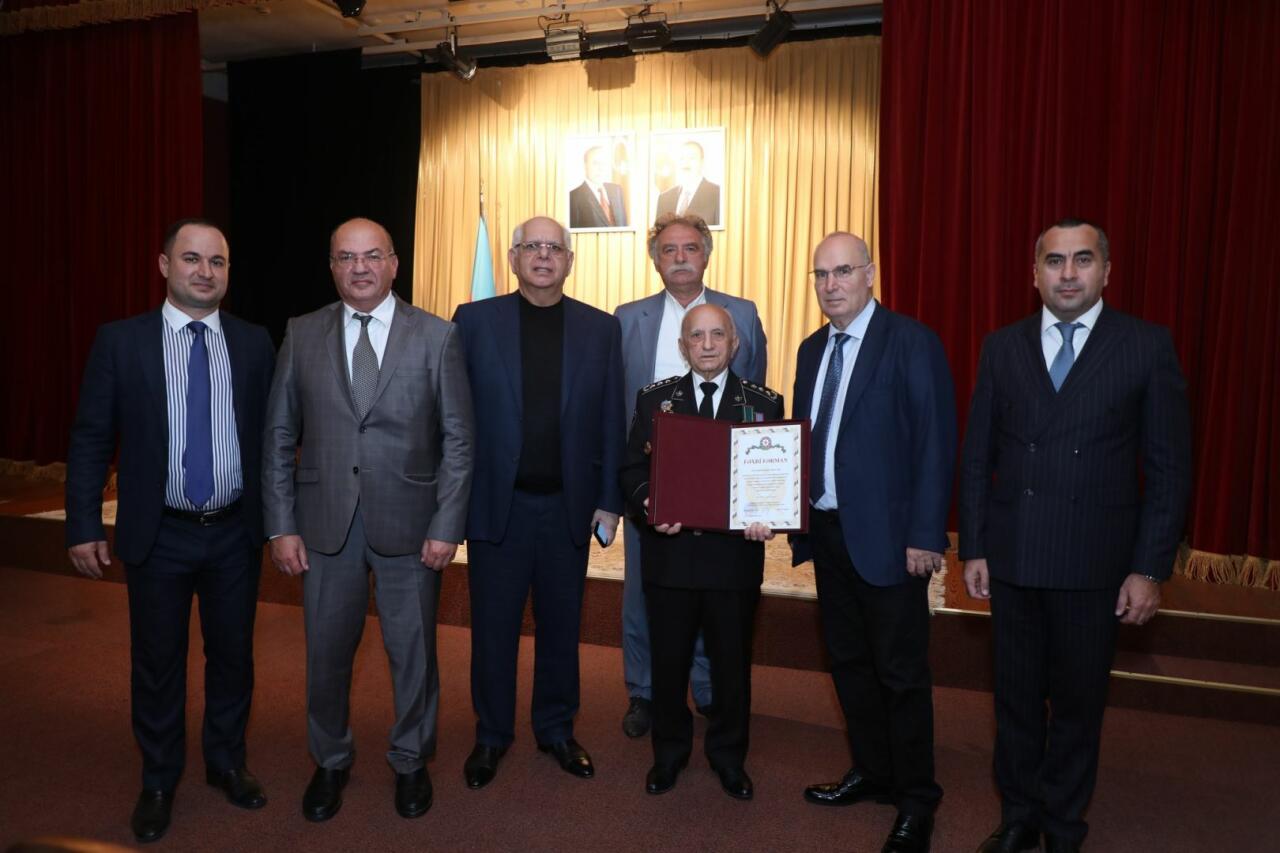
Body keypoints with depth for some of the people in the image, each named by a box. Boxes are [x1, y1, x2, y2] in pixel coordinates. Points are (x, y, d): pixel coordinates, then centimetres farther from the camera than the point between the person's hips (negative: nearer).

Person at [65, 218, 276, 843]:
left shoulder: (254, 343, 0)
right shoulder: (120, 341, -4)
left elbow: (271, 434, 3)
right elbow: (91, 439, -3)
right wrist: (83, 526, -7)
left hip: (235, 533, 2)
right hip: (157, 535, -1)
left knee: (232, 654, 15)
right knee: (157, 663, 13)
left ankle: (226, 762, 38)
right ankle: (158, 781, 35)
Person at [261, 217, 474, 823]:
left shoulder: (437, 337, -3)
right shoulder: (302, 335, 3)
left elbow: (458, 439, -3)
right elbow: (279, 437, 4)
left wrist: (447, 526, -8)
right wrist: (282, 527, 0)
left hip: (408, 522, -1)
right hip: (325, 522, 2)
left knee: (412, 651, 12)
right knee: (326, 652, 14)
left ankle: (410, 761, 36)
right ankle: (330, 761, 39)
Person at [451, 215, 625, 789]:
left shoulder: (600, 328, 3)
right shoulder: (474, 320, -1)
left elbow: (611, 421, 3)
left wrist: (609, 500, 1)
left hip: (569, 505, 1)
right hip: (496, 502, -1)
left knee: (561, 625, 14)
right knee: (493, 627, 11)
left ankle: (556, 729, 34)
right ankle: (491, 734, 31)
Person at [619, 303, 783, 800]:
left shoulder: (764, 403, 2)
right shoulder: (654, 399, 4)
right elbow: (632, 469, 2)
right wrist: (648, 506, -18)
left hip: (735, 555, 0)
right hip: (670, 553, 1)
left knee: (732, 662, 13)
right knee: (668, 661, 13)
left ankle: (728, 756, 35)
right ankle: (669, 753, 35)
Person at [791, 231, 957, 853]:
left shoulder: (912, 343, -10)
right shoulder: (812, 349, 11)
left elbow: (935, 444, -13)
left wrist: (924, 535, -16)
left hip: (887, 535, -7)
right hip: (826, 529, 7)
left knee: (900, 671, 5)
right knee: (848, 660, 17)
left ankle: (916, 799, 23)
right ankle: (871, 773, 36)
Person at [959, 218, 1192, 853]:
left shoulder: (1148, 346, -3)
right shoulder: (1002, 347, 4)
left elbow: (1169, 467, -3)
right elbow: (976, 455, 5)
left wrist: (1150, 568, -7)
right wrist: (972, 548, 2)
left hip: (1093, 560, -2)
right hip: (1011, 556, 2)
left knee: (1078, 702, 12)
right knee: (1016, 695, 14)